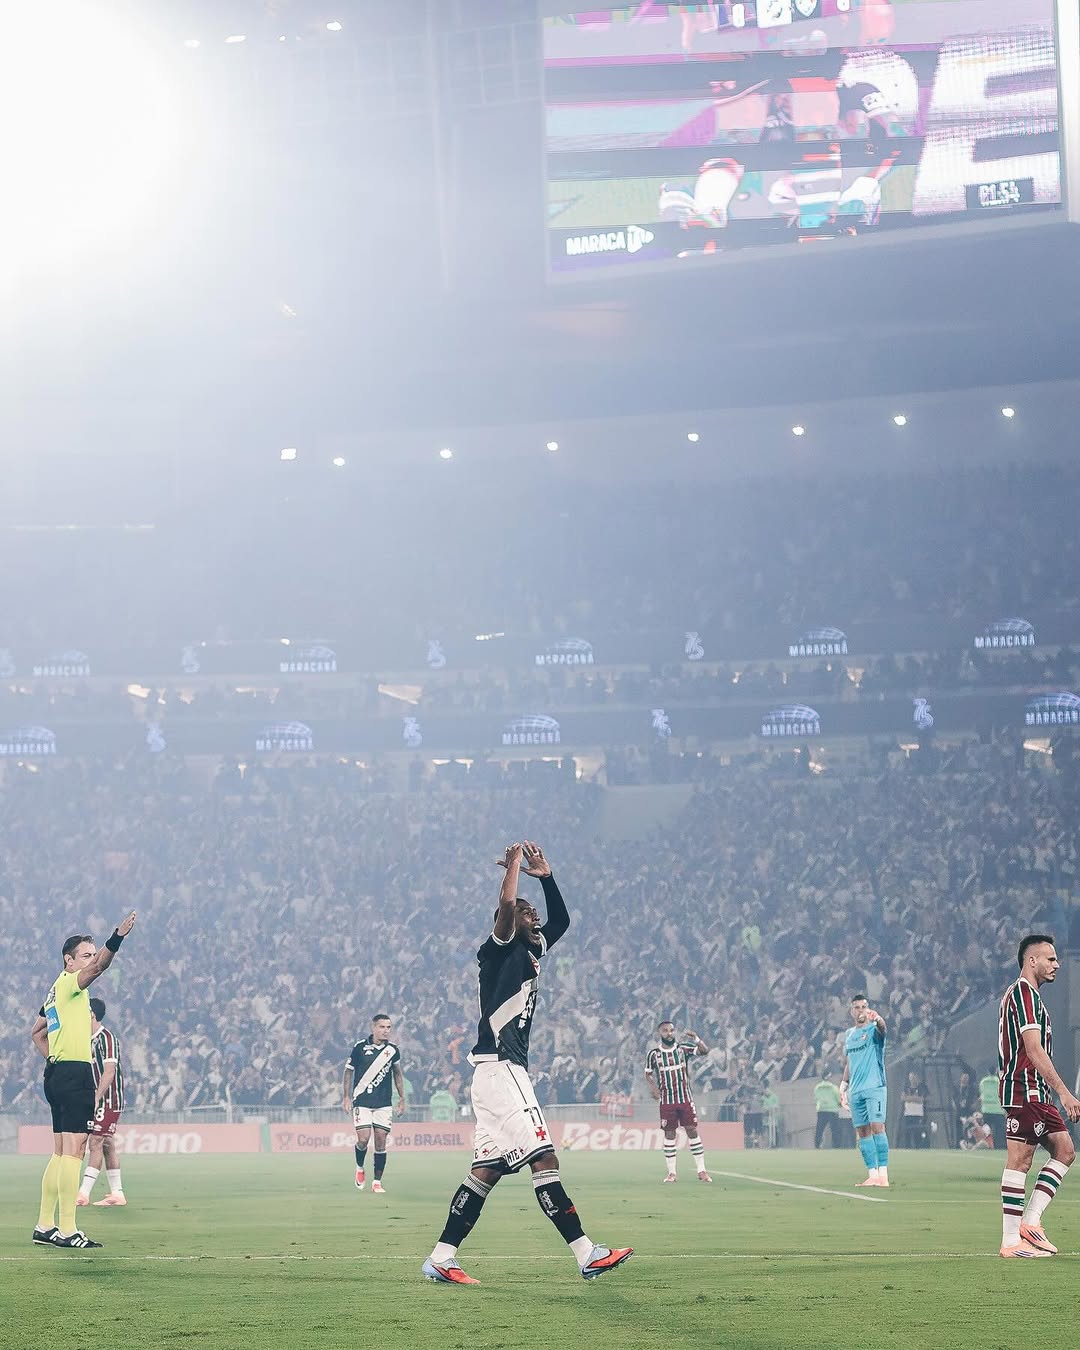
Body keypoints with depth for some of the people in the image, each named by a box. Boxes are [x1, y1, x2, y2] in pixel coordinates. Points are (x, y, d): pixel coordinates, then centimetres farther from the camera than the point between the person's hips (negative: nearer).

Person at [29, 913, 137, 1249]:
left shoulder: (55, 992, 20)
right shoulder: (69, 982, -7)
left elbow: (37, 1032, 32)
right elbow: (98, 967, -28)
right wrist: (116, 939, -42)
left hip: (57, 1074, 10)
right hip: (75, 1073, -10)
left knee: (61, 1152, 13)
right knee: (73, 1150, -13)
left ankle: (44, 1226, 14)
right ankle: (67, 1230, -17)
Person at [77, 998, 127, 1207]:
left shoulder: (107, 1038, -14)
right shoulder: (90, 1040, 15)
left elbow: (109, 1072, -20)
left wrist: (96, 1098, -23)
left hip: (109, 1099, -10)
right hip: (99, 1101, 10)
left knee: (96, 1142, -12)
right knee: (107, 1145, 8)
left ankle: (84, 1193, -17)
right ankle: (117, 1193, 10)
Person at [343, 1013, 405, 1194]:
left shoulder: (393, 1049, 4)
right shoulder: (360, 1047, -4)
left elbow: (397, 1073, 18)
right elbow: (349, 1071, 6)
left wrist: (402, 1098, 14)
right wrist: (347, 1097, 1)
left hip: (384, 1103, 2)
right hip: (362, 1101, -2)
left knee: (381, 1141, -2)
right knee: (363, 1138, -13)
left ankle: (377, 1182, 6)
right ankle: (359, 1168, 17)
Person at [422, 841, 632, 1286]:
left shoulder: (530, 954, 20)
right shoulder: (499, 951, -5)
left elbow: (561, 920, 32)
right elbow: (507, 905, -21)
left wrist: (545, 875, 21)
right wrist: (514, 863, -7)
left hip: (507, 1072, 10)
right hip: (499, 1069, -10)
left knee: (488, 1170, 6)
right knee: (543, 1158, -12)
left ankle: (441, 1258, 5)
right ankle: (587, 1254, -15)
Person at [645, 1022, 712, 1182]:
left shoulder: (683, 1048, 1)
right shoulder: (653, 1054, 1)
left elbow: (705, 1051, -7)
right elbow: (648, 1074, 10)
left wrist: (696, 1039, -25)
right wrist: (653, 1087, -9)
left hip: (685, 1098, 0)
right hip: (666, 1101, 0)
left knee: (692, 1131, -2)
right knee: (669, 1134, 1)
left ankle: (701, 1170, 2)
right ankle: (671, 1172, 8)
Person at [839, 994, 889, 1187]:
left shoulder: (873, 1030, -2)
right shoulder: (849, 1035, 17)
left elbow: (882, 1027, -27)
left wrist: (877, 1019, -50)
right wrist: (844, 1082, 14)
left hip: (874, 1087, -6)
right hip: (855, 1091, 6)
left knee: (877, 1126, -16)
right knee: (862, 1132, 3)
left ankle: (883, 1175, -19)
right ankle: (872, 1175, 5)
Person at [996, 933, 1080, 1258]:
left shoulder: (1022, 993, 21)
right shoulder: (1024, 993, -12)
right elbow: (1034, 1050, -19)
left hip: (1036, 1094, 10)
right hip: (1025, 1089, -10)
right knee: (1019, 1161, -8)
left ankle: (1030, 1221, 7)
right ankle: (1011, 1242, -7)